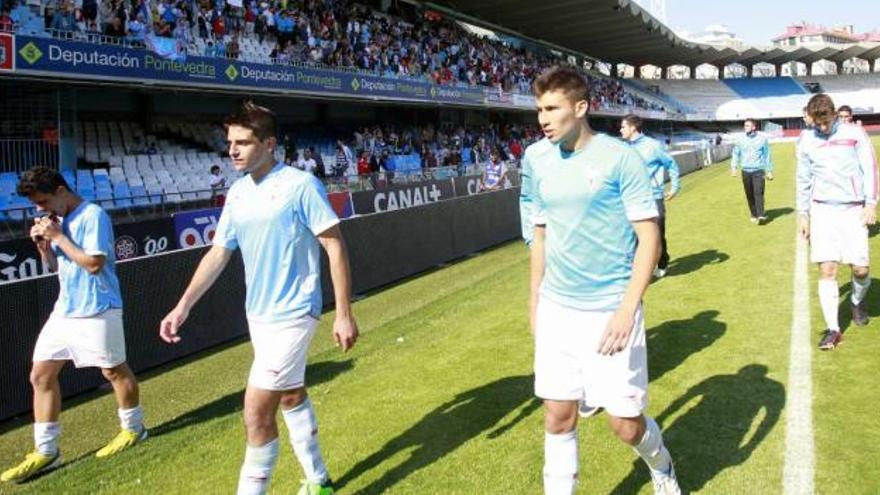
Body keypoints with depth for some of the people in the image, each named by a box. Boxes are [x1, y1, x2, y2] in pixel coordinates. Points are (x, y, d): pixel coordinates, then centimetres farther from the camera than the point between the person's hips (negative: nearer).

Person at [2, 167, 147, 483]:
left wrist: (58, 236, -18)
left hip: (97, 311, -8)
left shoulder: (93, 216, -15)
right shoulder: (58, 220, 10)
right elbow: (54, 266, 18)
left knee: (114, 370, 6)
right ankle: (45, 451, 13)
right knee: (41, 375, 5)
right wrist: (43, 244, -1)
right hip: (64, 310, 8)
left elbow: (93, 263, -22)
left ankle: (133, 428, 27)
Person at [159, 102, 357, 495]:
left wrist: (344, 313, -16)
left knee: (257, 411, -10)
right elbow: (218, 253, 9)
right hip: (258, 314, 8)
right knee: (291, 397, 19)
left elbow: (335, 246, -14)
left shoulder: (301, 185, -15)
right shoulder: (237, 193, 5)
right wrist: (183, 306, 1)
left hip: (292, 314, -7)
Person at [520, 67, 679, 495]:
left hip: (610, 310, -4)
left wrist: (627, 308, -19)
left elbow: (648, 237, -10)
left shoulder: (619, 157, -10)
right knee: (557, 417, 6)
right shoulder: (536, 158, 4)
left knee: (625, 421, 4)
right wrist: (534, 297, 15)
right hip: (555, 309, 4)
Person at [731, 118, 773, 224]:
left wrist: (769, 171, 9)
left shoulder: (762, 138, 1)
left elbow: (767, 155, 8)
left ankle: (761, 216, -16)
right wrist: (733, 168, -4)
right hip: (746, 171, 2)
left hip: (758, 171, -2)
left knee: (758, 193, -13)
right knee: (749, 195, 5)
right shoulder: (740, 139, 4)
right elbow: (735, 154, 8)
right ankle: (754, 215, 16)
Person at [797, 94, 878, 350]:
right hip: (822, 210, 1)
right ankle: (833, 329, 1)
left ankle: (857, 301, 34)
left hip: (853, 209, -1)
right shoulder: (806, 139, 5)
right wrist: (802, 214, 10)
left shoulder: (854, 133, 0)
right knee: (827, 270, -6)